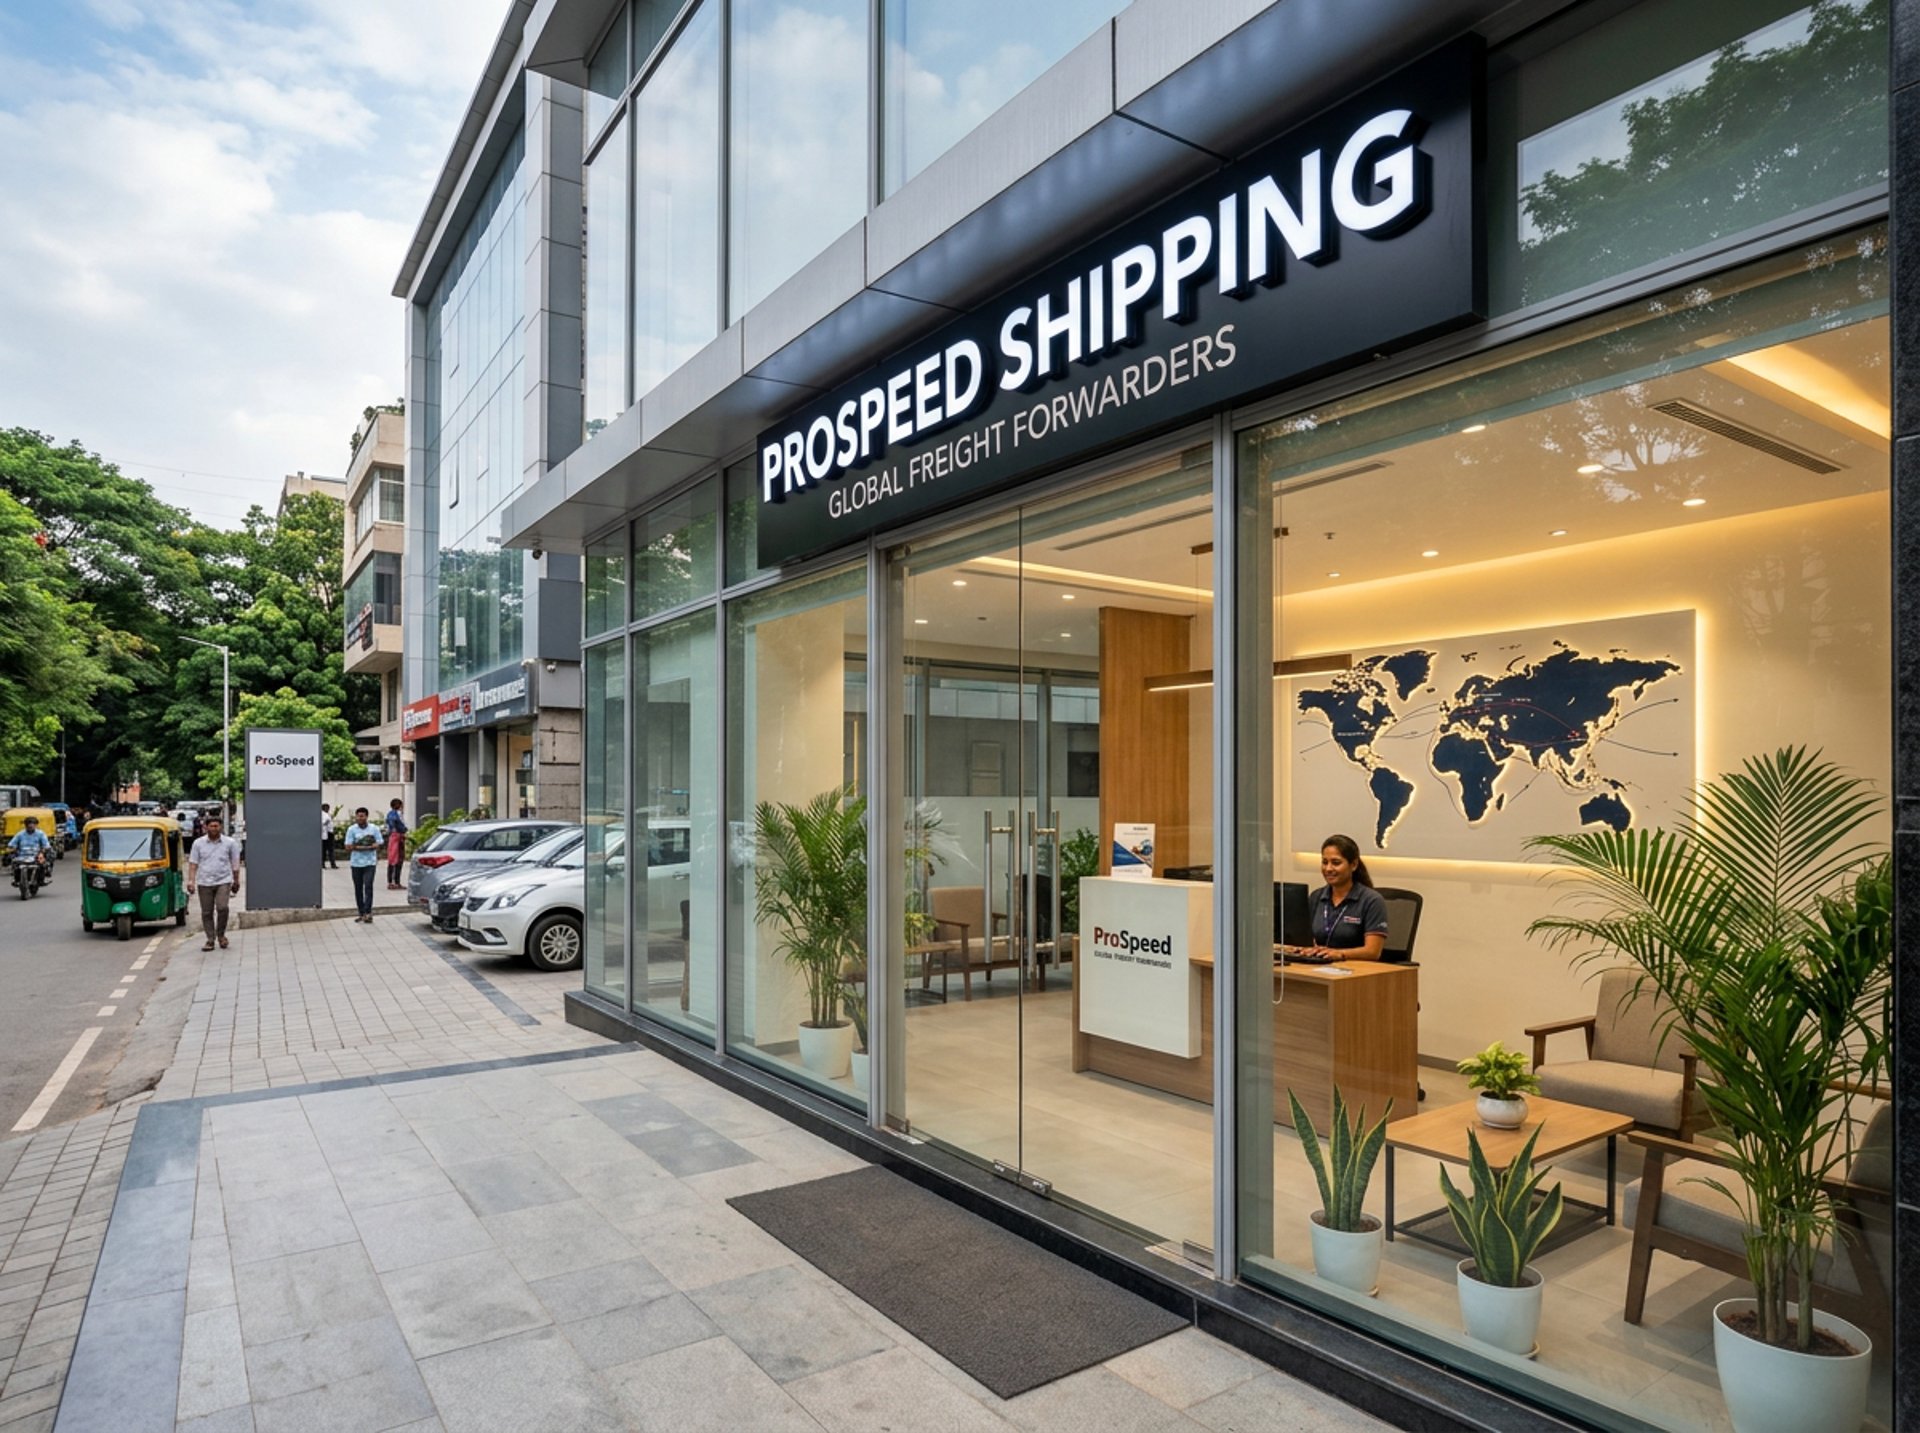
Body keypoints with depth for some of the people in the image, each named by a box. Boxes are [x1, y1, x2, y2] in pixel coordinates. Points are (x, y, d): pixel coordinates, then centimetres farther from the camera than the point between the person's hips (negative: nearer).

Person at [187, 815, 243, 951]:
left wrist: (236, 881, 8)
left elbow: (235, 863, 8)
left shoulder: (230, 843, 3)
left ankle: (221, 935, 3)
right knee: (206, 913, 4)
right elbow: (193, 864, 5)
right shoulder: (198, 843, 5)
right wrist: (191, 881, -4)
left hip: (223, 881, -2)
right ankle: (210, 940, 13)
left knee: (222, 908, -17)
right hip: (204, 882, 2)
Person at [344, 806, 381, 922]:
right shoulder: (351, 829, 0)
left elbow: (377, 845, -3)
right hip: (356, 863, 2)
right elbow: (348, 847, -6)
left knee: (368, 886, -12)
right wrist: (369, 846, -12)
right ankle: (361, 913, 17)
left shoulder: (374, 829, 1)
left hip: (370, 862, -2)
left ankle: (368, 912, -12)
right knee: (358, 888, 8)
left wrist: (359, 847, -13)